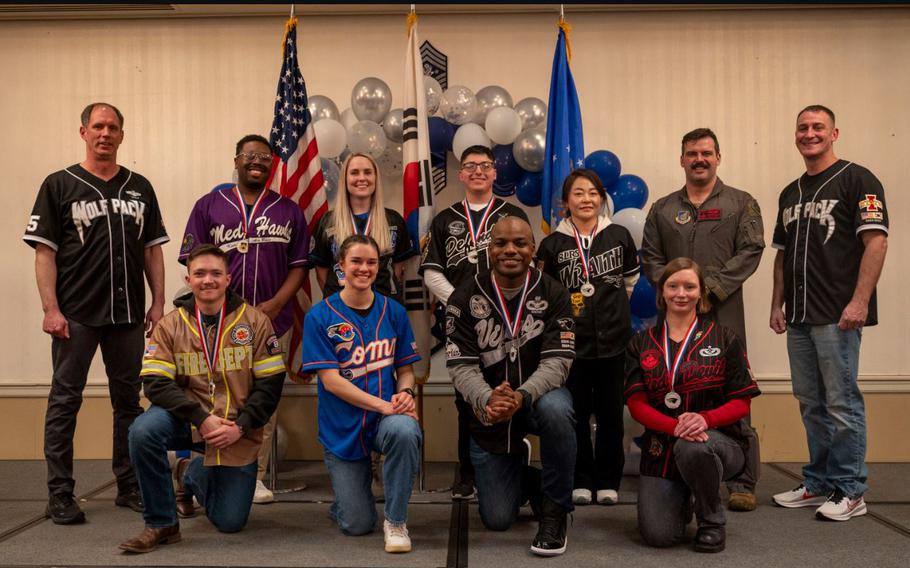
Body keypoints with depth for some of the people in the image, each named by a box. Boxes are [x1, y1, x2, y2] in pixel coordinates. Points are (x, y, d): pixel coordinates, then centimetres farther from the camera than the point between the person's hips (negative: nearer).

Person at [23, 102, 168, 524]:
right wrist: (50, 309, -11)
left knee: (128, 400, 10)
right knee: (65, 401, 2)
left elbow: (153, 249, 12)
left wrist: (158, 303, 5)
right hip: (76, 315, -3)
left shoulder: (140, 188, 11)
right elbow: (44, 251, -3)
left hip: (129, 314, 4)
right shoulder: (59, 185, 1)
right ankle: (60, 494, 11)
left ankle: (129, 486, 20)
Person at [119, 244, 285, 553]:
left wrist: (239, 426, -17)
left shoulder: (255, 321, -6)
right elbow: (156, 383, -12)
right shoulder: (170, 326, -3)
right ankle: (161, 524, -11)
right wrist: (202, 418, -23)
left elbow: (270, 385, -6)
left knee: (230, 522, 3)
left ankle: (191, 474, 37)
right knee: (143, 431, -33)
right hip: (187, 419, 0)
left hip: (237, 431, 0)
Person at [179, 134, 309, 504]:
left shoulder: (288, 211, 11)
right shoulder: (209, 206, 8)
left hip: (273, 318, 2)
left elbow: (299, 265, 8)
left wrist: (276, 304, -7)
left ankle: (255, 475, 13)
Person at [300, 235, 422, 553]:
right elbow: (331, 381, -13)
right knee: (357, 526, 3)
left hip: (387, 416, 1)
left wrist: (405, 393, -18)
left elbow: (405, 370, 6)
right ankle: (347, 480, 40)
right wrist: (383, 404, -23)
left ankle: (396, 520, -13)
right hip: (342, 429, -1)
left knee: (404, 430, -37)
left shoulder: (393, 312, 1)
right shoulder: (319, 317, -8)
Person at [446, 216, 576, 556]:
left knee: (555, 410, -39)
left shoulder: (553, 294, -10)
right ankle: (523, 477, 36)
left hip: (538, 396, -1)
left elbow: (557, 360, -19)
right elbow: (461, 365, -14)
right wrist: (486, 401, -36)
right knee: (497, 521, -1)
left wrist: (521, 396, -39)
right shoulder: (464, 299, -8)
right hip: (488, 412, 1)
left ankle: (555, 509, -14)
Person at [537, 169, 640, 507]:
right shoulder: (553, 244, -1)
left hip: (613, 340, 1)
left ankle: (608, 481, 20)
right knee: (576, 413, 5)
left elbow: (631, 277, 18)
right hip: (572, 342, -1)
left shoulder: (619, 236, 2)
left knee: (611, 413, 7)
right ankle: (581, 480, 18)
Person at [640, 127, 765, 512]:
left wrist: (711, 285, -12)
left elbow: (750, 252, -1)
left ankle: (742, 482, 4)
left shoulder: (741, 204, 9)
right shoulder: (662, 209, 16)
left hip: (723, 314, -2)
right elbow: (651, 258, 11)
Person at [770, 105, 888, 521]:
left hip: (838, 315, -7)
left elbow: (876, 242, -12)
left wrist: (860, 301, -19)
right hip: (799, 317, 7)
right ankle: (818, 484, 23)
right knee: (811, 405, 12)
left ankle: (850, 491, 9)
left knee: (842, 404, -2)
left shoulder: (857, 181, -4)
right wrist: (777, 305, 14)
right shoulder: (790, 193, 17)